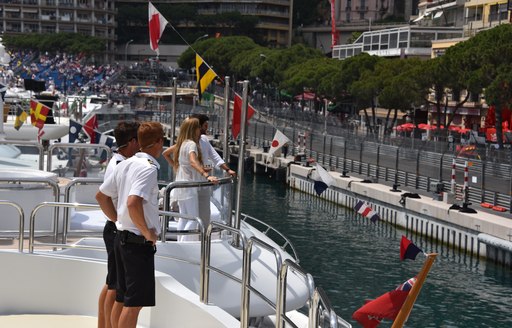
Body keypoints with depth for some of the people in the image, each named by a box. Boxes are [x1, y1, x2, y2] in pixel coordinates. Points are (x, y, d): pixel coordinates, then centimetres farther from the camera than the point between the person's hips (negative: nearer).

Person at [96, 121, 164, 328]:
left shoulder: (125, 164, 10)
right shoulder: (148, 168, -16)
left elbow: (101, 196, 18)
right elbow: (133, 203, -30)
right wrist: (147, 232, -18)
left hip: (122, 237, 9)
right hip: (139, 242, -9)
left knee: (124, 299, 16)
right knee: (134, 303, -3)